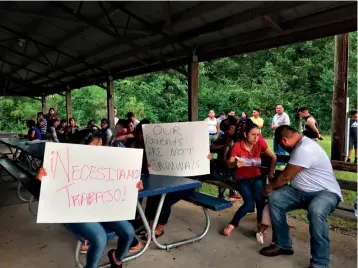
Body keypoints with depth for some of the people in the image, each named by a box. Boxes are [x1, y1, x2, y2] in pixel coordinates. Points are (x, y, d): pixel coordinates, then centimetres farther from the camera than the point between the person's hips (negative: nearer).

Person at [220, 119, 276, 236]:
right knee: (249, 203, -23)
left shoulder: (259, 144, -7)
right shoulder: (237, 146, -15)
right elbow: (229, 164, -15)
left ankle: (261, 223, -3)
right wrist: (235, 163, -37)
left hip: (256, 177, 2)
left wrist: (271, 173, -4)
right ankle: (232, 224, -2)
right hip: (242, 178, -2)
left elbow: (273, 158, 2)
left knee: (259, 198, -28)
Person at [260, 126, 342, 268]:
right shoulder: (301, 145, 10)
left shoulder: (304, 149, -24)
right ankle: (283, 245, 3)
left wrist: (270, 186, 0)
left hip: (326, 192, -9)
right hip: (302, 191, 10)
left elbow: (286, 176, -17)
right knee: (275, 198, -10)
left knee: (315, 211, -41)